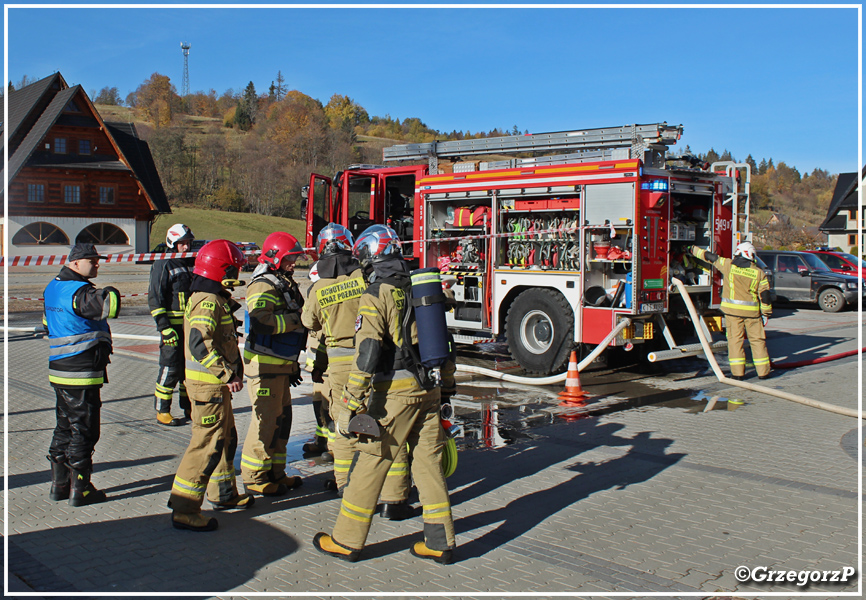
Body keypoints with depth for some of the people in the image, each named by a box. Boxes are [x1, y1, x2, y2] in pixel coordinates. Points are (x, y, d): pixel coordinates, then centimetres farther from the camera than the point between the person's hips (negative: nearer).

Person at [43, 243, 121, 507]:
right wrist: (110, 292, -16)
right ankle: (80, 489, 8)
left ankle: (59, 484, 26)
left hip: (59, 370, 9)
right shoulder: (79, 292, -20)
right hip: (81, 375, -9)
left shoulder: (53, 288, 12)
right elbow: (109, 306, -37)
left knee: (64, 428, 18)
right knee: (84, 430, 1)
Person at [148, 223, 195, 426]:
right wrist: (164, 327, -18)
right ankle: (162, 412, 5)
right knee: (171, 369, -5)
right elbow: (155, 299, -11)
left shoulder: (192, 264, 15)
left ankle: (188, 407, 23)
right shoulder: (163, 265, -7)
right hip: (173, 327, -7)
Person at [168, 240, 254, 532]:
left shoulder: (212, 298, 14)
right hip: (208, 385, -11)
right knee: (207, 444, -7)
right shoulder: (209, 302, -19)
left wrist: (233, 370, 20)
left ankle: (223, 494, 35)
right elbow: (199, 344, -30)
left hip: (215, 382, 11)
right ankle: (184, 510, -2)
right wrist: (227, 374, -28)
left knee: (226, 438, 20)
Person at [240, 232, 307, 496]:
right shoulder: (263, 287, -14)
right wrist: (296, 320, -23)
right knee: (266, 419, -6)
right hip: (264, 364, -10)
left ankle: (275, 473, 24)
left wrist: (293, 365, 26)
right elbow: (261, 322, -32)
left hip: (281, 364, 10)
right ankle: (254, 477, 6)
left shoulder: (285, 285, 18)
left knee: (282, 418, 14)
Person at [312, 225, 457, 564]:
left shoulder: (377, 295, -9)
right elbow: (444, 341, 16)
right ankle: (440, 543, 16)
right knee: (429, 463, 12)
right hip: (429, 391, 7)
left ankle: (347, 541, 13)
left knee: (370, 465, 3)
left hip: (395, 393, -7)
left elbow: (367, 353, -18)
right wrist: (446, 389, 23)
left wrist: (350, 405, -16)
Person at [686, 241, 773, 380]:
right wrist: (766, 314, 11)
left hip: (733, 310, -1)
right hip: (752, 311, 1)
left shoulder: (729, 265, -1)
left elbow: (709, 257, 9)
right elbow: (764, 295, 2)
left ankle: (738, 372, 1)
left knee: (735, 339, 3)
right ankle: (763, 371, 12)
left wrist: (692, 249, 22)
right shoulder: (759, 273, 2)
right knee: (757, 340, 8)